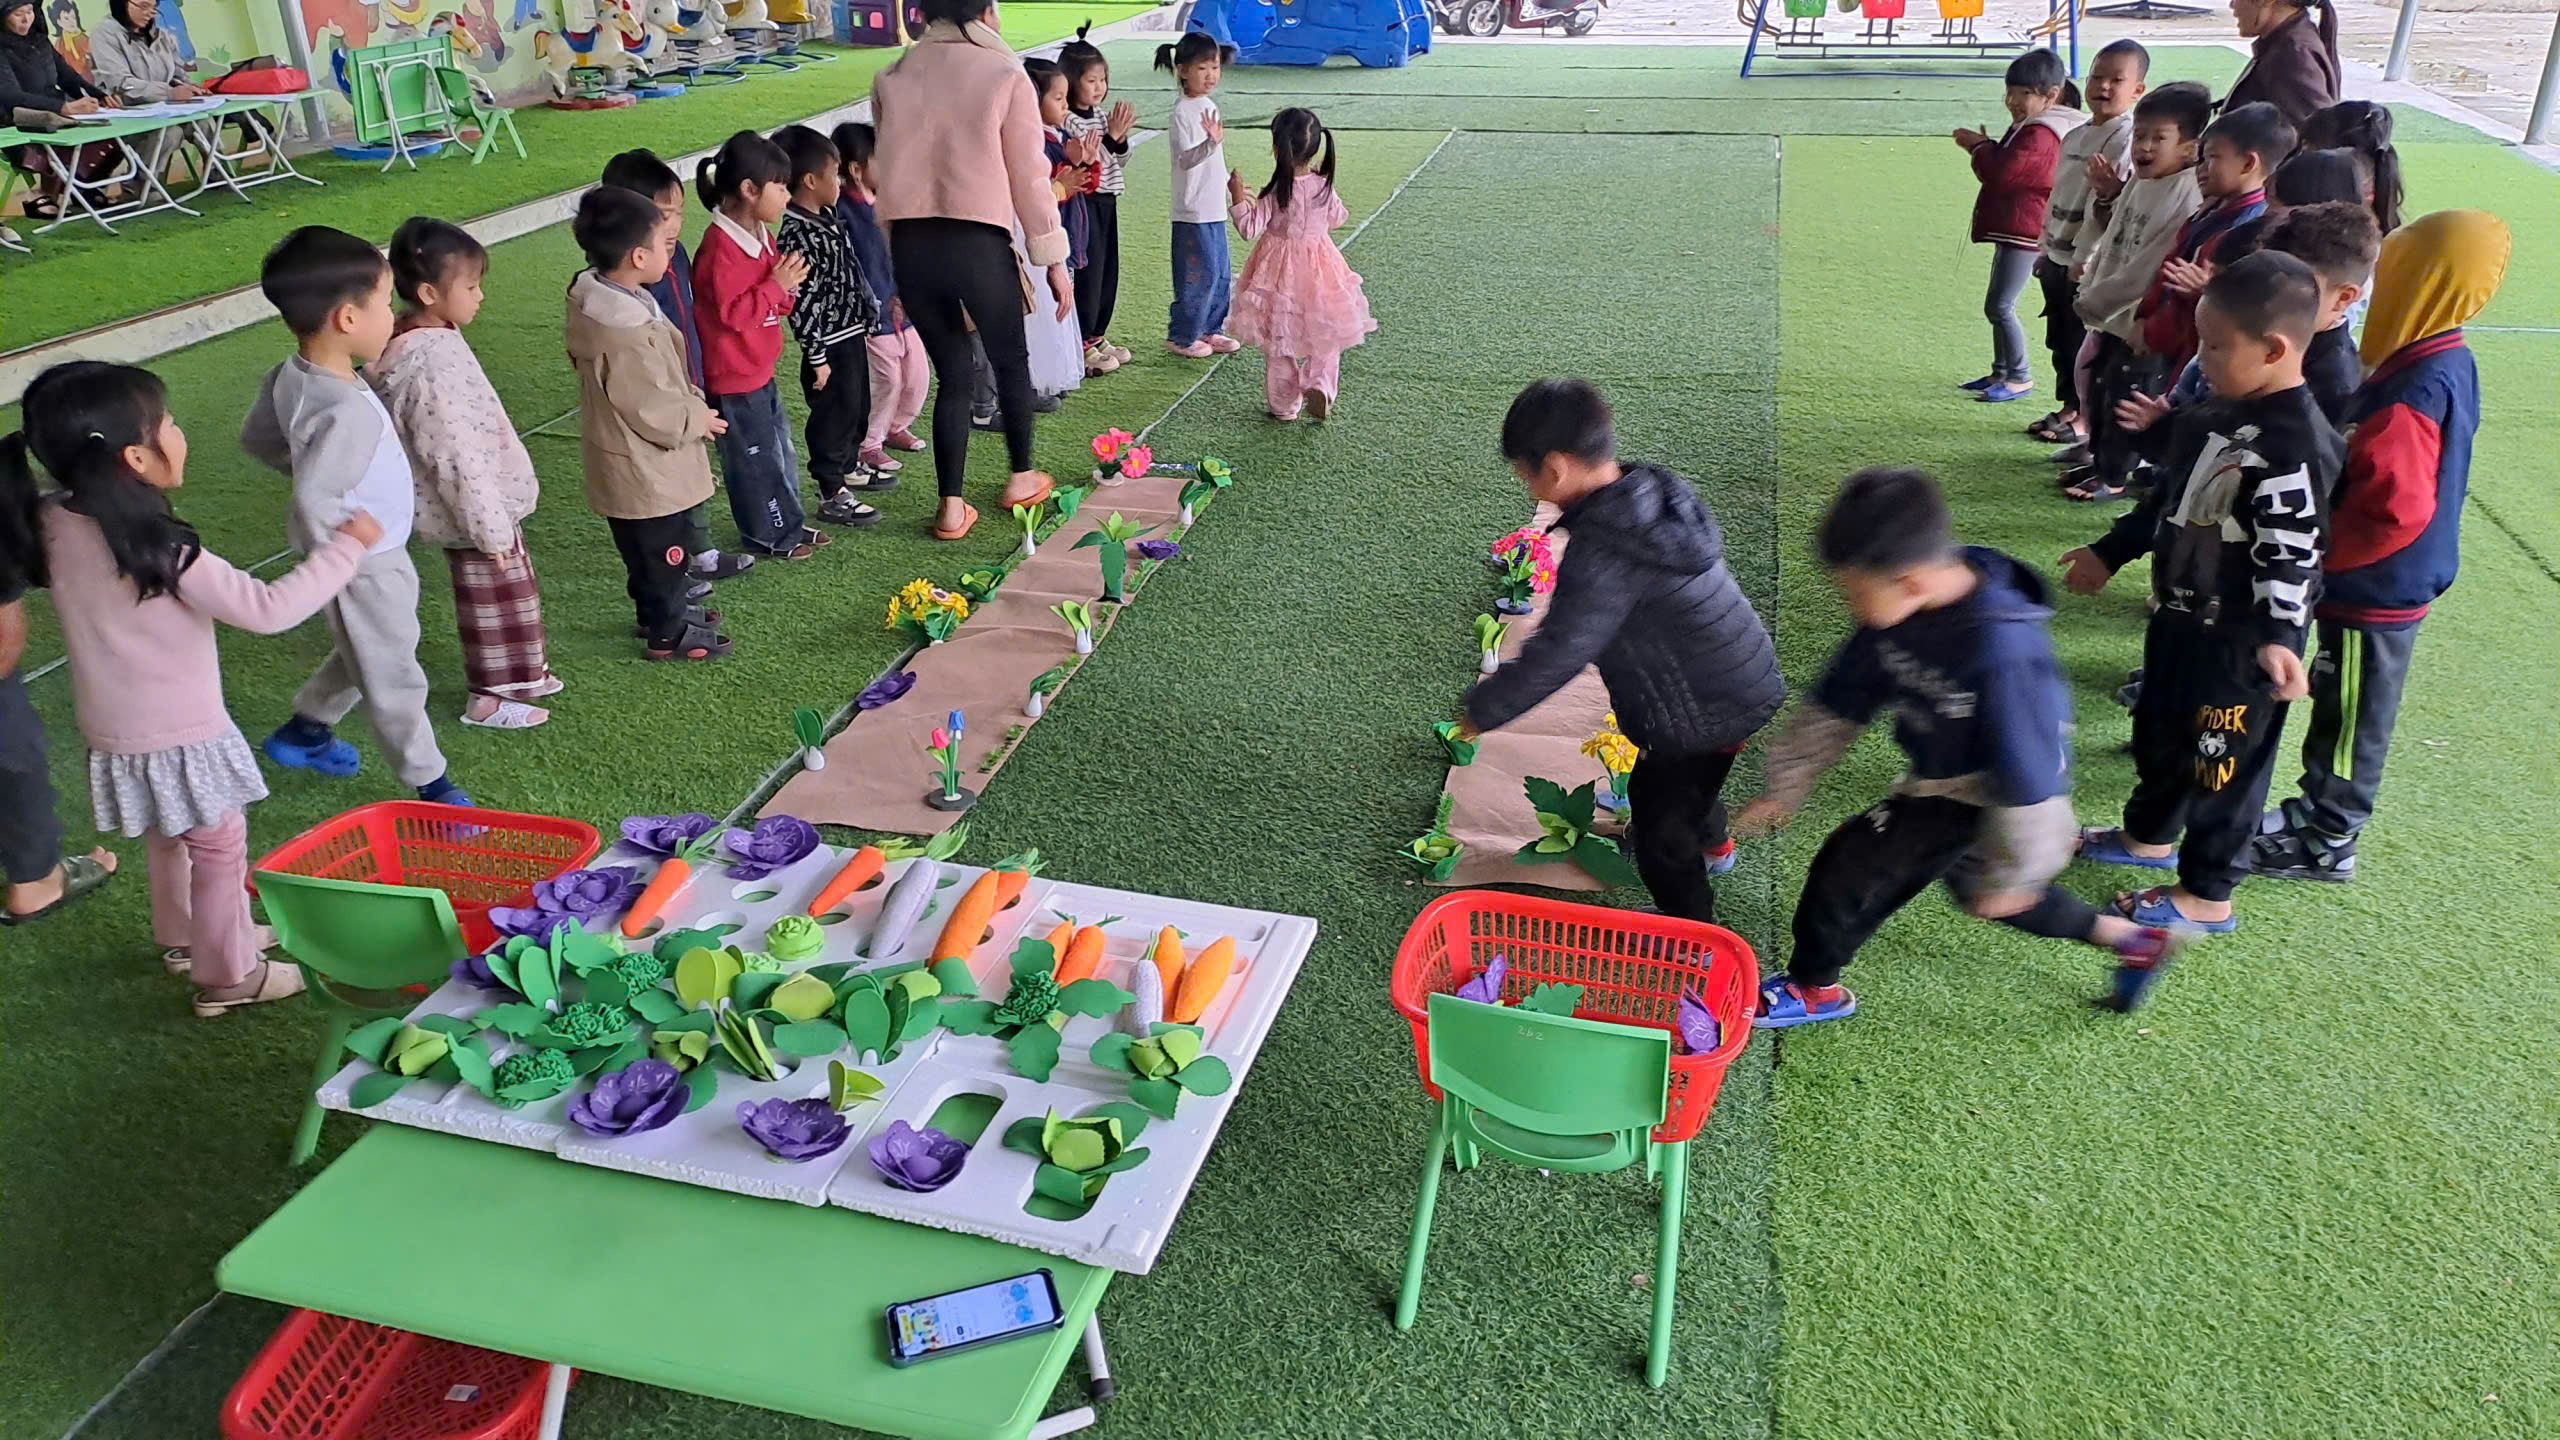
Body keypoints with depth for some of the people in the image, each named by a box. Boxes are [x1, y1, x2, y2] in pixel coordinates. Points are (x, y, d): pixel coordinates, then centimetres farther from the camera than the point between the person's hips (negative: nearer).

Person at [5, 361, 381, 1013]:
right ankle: (228, 975, 25)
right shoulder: (161, 552, -31)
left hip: (114, 733, 8)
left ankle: (183, 935, 48)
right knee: (219, 847, 11)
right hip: (179, 738, -7)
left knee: (169, 839, 28)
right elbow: (268, 610, -30)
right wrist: (346, 547, -21)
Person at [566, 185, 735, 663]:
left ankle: (657, 610, 44)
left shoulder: (595, 297, 0)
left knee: (650, 551, 26)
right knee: (662, 551, 9)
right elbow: (652, 411, -26)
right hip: (647, 471, -9)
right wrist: (698, 418, -9)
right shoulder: (627, 336, -33)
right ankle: (667, 633, 25)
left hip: (627, 464, 9)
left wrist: (689, 406, 14)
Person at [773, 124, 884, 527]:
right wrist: (817, 358, -22)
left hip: (852, 336, 10)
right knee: (833, 416, 1)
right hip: (830, 346, -10)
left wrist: (864, 323, 23)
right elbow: (802, 304, -24)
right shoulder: (799, 237, -24)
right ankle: (832, 495, 12)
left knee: (858, 409, 23)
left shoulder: (825, 218, 7)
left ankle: (849, 467, 43)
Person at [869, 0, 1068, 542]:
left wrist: (898, 261, 13)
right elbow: (1029, 176, -3)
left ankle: (952, 507, 14)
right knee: (1011, 360, 19)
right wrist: (1053, 258, 5)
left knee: (951, 372, 15)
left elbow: (884, 171, 7)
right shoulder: (1004, 75, -4)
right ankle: (1021, 477, 34)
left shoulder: (891, 79, 7)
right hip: (980, 240, -4)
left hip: (910, 243, 4)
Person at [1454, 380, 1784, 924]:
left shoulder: (1604, 556, -31)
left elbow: (1552, 657, -28)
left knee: (1661, 841, 9)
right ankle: (1713, 841, 63)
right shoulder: (1657, 495, -3)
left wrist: (1481, 712, -15)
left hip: (1702, 718, -9)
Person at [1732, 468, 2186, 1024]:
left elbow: (2025, 780, -28)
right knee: (1974, 881, 27)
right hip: (1941, 775, 8)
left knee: (1850, 866, -8)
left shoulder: (1998, 654, -39)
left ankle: (1812, 987, 19)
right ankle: (2133, 939, 43)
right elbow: (1836, 705, -4)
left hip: (1977, 798, -8)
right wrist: (1785, 786, 0)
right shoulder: (1900, 609, -17)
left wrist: (2009, 876, -16)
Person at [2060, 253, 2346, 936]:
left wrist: (2275, 635, -43)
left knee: (2222, 758, 5)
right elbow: (2169, 496, 15)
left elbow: (2290, 553, -29)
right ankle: (2150, 835, 47)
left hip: (2238, 639, -9)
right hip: (2181, 614, 9)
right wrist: (2109, 553, 23)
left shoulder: (2296, 447, -26)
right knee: (2159, 729, 25)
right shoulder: (2218, 412, 3)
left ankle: (2207, 896, 21)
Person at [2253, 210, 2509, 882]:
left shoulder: (2410, 394, -28)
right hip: (2398, 581, 9)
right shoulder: (2452, 362, 3)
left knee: (2351, 717, 6)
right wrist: (2323, 547, 10)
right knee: (2343, 706, 22)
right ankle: (2321, 809, 36)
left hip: (2376, 591, -9)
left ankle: (2326, 840, 20)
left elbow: (2395, 511, -32)